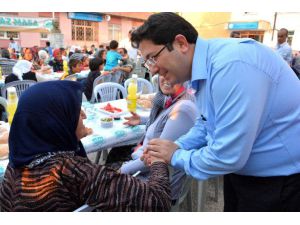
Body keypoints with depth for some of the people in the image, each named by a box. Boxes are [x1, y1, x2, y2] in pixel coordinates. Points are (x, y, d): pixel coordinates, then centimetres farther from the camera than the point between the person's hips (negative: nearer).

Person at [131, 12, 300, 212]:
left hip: (280, 180, -7)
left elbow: (227, 156, -31)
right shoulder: (204, 68, -1)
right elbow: (207, 123, 12)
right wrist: (177, 148, -4)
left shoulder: (231, 65, -31)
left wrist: (176, 157, -14)